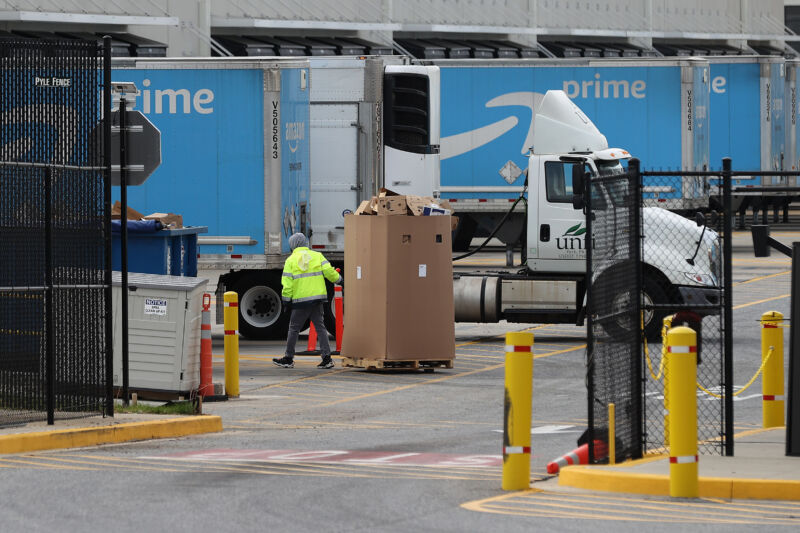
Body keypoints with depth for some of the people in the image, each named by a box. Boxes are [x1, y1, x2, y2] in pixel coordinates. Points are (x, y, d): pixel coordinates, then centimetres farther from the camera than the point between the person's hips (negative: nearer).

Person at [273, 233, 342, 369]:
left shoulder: (290, 260, 1)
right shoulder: (317, 256, 6)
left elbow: (287, 283, -3)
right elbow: (329, 271, -3)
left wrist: (286, 301, 1)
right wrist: (339, 280, 15)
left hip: (300, 301, -3)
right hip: (317, 298, 3)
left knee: (294, 328, 8)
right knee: (320, 327, 6)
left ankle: (288, 359, 14)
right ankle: (327, 358, -2)